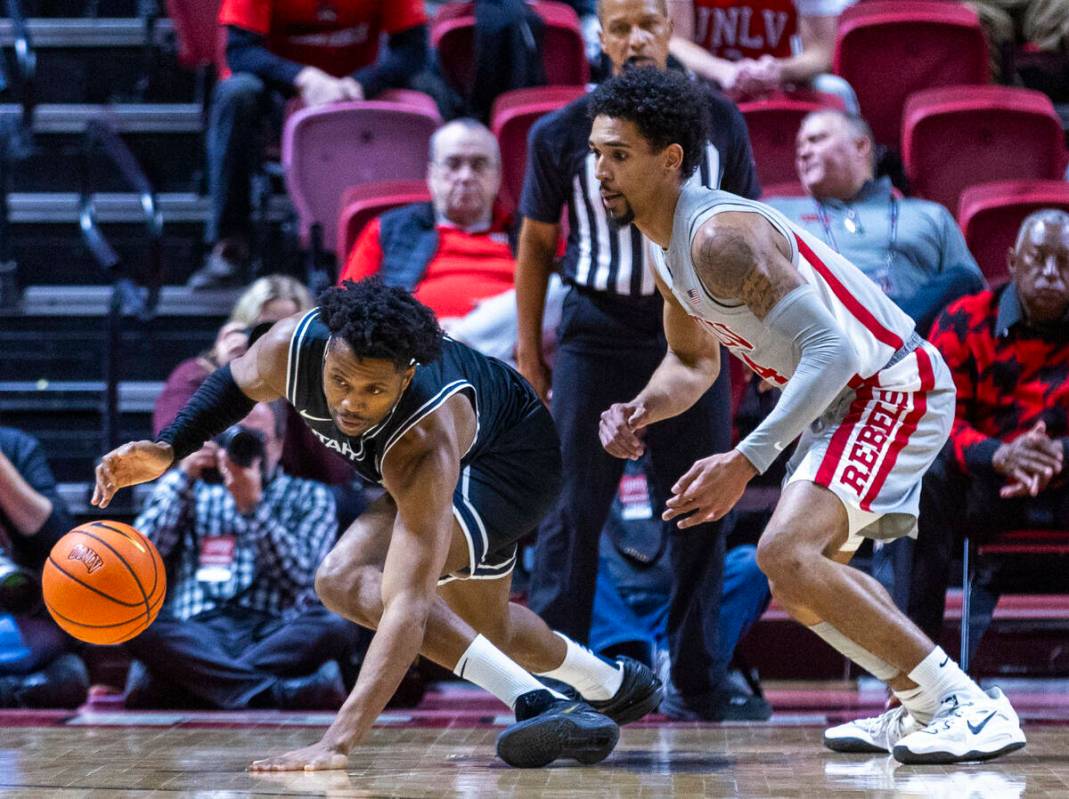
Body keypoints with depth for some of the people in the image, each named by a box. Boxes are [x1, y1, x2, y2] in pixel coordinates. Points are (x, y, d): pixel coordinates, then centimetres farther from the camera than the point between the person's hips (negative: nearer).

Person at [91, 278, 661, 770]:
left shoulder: (423, 446, -46)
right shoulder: (294, 346, -33)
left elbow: (408, 602, -52)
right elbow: (237, 381, -5)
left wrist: (338, 743, -60)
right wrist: (167, 450, -20)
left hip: (511, 460, -7)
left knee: (346, 579, -29)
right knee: (486, 631, 24)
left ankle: (535, 702, -26)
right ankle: (615, 685, 53)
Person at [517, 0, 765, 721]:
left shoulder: (718, 122, 3)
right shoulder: (564, 134, -1)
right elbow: (537, 242, 7)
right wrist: (529, 348, 5)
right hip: (597, 334, -2)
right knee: (574, 511, -3)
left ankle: (695, 682, 15)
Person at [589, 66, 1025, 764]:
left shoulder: (722, 235, -25)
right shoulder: (666, 248, 7)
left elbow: (832, 348, -31)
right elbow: (693, 361, 22)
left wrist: (746, 462, -36)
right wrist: (642, 411, -1)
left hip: (895, 386, -11)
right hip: (845, 396, 11)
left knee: (787, 555, -25)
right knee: (809, 572, 21)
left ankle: (967, 704, -19)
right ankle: (923, 711, 30)